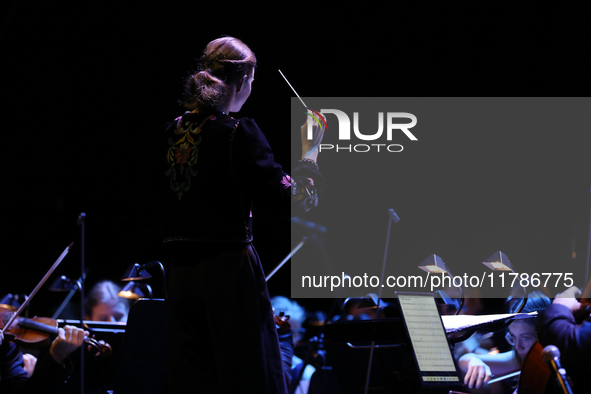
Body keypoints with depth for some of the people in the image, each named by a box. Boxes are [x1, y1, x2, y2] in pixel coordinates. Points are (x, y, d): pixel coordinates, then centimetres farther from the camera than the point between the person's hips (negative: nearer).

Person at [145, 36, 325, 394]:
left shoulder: (172, 133, 5)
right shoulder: (240, 134, -13)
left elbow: (155, 200, 16)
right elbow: (288, 202, -15)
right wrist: (309, 150, -4)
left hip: (181, 272, 6)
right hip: (230, 270, -6)